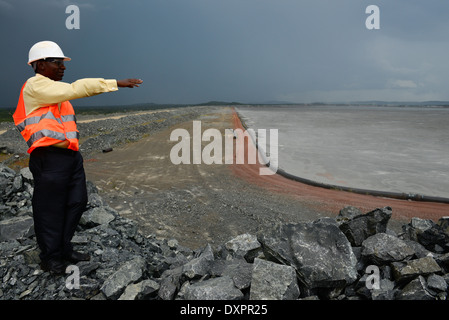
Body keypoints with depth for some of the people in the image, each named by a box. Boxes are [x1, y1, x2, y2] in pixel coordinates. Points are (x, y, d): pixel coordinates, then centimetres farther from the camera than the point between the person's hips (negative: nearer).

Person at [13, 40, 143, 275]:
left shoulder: (54, 88, 21)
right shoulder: (35, 85, -10)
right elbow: (75, 89, -21)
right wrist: (116, 83, -24)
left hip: (70, 155, 10)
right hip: (50, 157, -10)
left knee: (77, 202, 14)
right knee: (50, 209, 2)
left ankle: (65, 249, 30)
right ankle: (51, 260, 17)